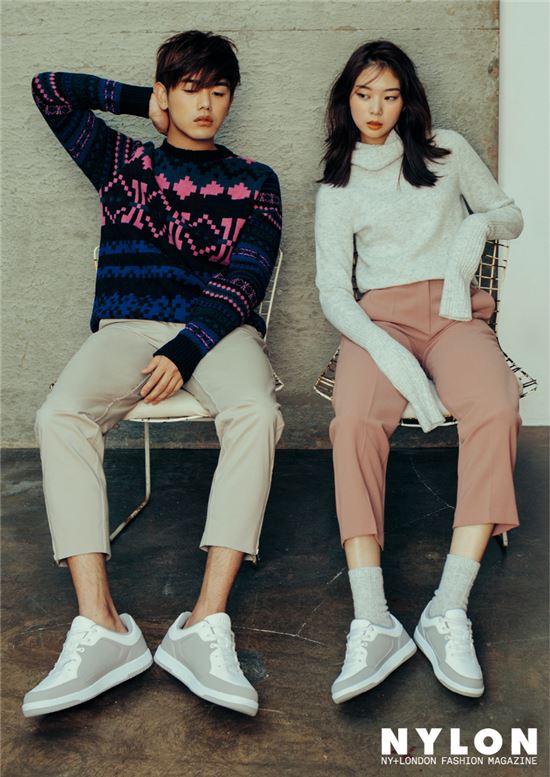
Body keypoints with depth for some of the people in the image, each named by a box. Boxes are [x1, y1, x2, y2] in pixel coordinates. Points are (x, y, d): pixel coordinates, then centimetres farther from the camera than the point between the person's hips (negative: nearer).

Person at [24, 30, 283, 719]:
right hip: (127, 327, 2)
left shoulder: (254, 182, 14)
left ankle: (206, 624, -37)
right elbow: (49, 88, 21)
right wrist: (145, 99, 23)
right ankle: (100, 626, -33)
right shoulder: (123, 161, 20)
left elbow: (244, 277, 0)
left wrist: (185, 352, -15)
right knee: (60, 415, -30)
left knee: (255, 413, -35)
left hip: (218, 328, -1)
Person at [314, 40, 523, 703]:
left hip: (453, 312, 1)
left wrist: (476, 227, 0)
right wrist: (391, 355, -17)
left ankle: (449, 611, -32)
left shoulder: (447, 151, 19)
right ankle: (372, 625, -35)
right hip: (379, 317, 0)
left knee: (496, 408, -34)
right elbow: (332, 291, 2)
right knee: (354, 421, -34)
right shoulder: (337, 189, 15)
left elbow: (510, 216, 26)